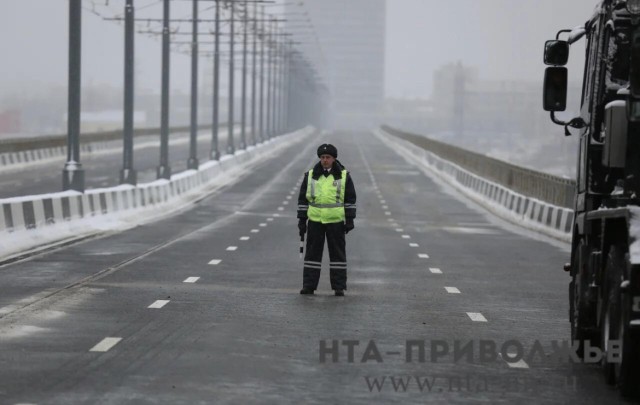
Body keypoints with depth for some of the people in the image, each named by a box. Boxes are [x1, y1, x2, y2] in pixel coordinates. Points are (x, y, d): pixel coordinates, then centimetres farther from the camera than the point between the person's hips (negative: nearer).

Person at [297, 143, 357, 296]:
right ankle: (309, 285, 8)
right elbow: (302, 199, 8)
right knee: (312, 253, 4)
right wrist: (302, 220, 4)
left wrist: (350, 219, -1)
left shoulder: (344, 176, 3)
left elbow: (350, 199, 5)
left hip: (336, 221, -1)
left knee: (337, 253, 2)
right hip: (315, 221, 1)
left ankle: (339, 286, 7)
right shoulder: (310, 176, 5)